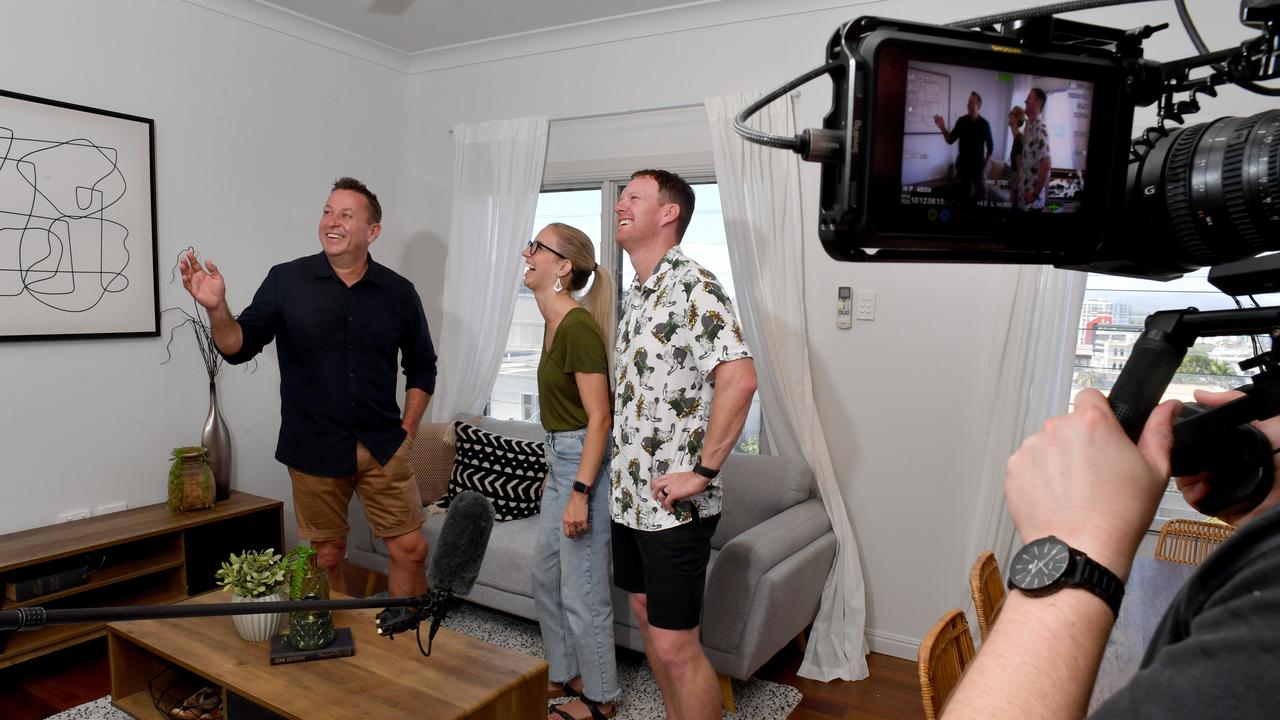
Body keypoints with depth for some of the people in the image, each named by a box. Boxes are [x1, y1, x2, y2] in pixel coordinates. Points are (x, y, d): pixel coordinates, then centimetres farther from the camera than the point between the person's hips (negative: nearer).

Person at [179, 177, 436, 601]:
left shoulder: (398, 292, 0)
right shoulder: (286, 281, -3)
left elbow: (421, 367, 9)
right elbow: (239, 347, -4)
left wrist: (407, 430, 3)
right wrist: (216, 309, -23)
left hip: (382, 446, 1)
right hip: (313, 449, 0)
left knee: (411, 549, 3)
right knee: (326, 557, 12)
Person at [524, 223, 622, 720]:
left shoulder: (578, 327, -20)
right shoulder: (556, 322, 9)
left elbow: (599, 417, -21)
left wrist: (579, 493, -22)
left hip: (586, 463, -10)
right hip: (562, 458, 10)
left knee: (582, 592, 3)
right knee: (546, 577, 20)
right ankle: (566, 675, 38)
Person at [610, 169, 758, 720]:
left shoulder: (693, 286, -16)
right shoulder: (636, 295, 13)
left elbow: (739, 379, -27)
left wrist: (703, 471, -23)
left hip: (673, 504, -9)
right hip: (629, 495, 9)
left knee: (675, 645, -2)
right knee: (647, 617, 20)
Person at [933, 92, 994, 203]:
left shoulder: (984, 124, -3)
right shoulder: (961, 121, -2)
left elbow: (990, 146, 5)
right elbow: (950, 140, -1)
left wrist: (986, 164, 1)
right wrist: (943, 128, -16)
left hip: (978, 165, -1)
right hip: (963, 165, 1)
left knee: (981, 193, 3)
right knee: (963, 194, 6)